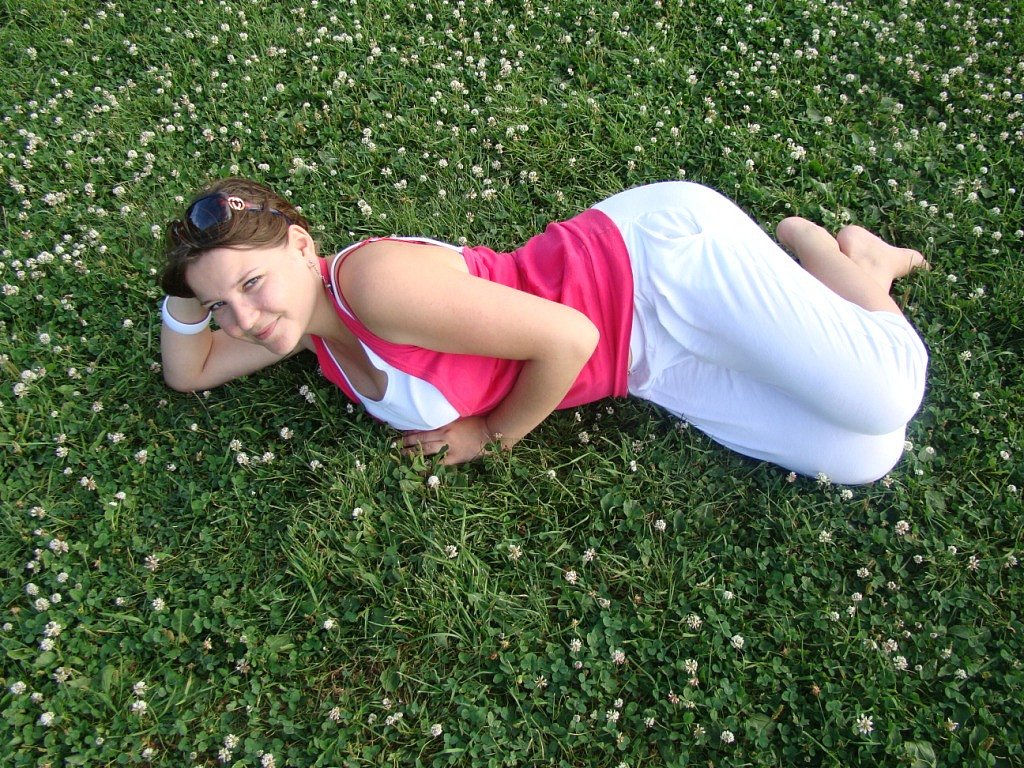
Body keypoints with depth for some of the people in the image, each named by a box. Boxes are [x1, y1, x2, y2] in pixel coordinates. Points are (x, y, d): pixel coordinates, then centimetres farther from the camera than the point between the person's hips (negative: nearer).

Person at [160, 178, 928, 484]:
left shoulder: (375, 281, -26)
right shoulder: (305, 321, 3)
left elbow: (567, 335, -24)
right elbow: (190, 373, 18)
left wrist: (493, 436, -10)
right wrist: (187, 295, -1)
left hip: (661, 256, -6)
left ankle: (820, 251, 14)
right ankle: (817, 264, 23)